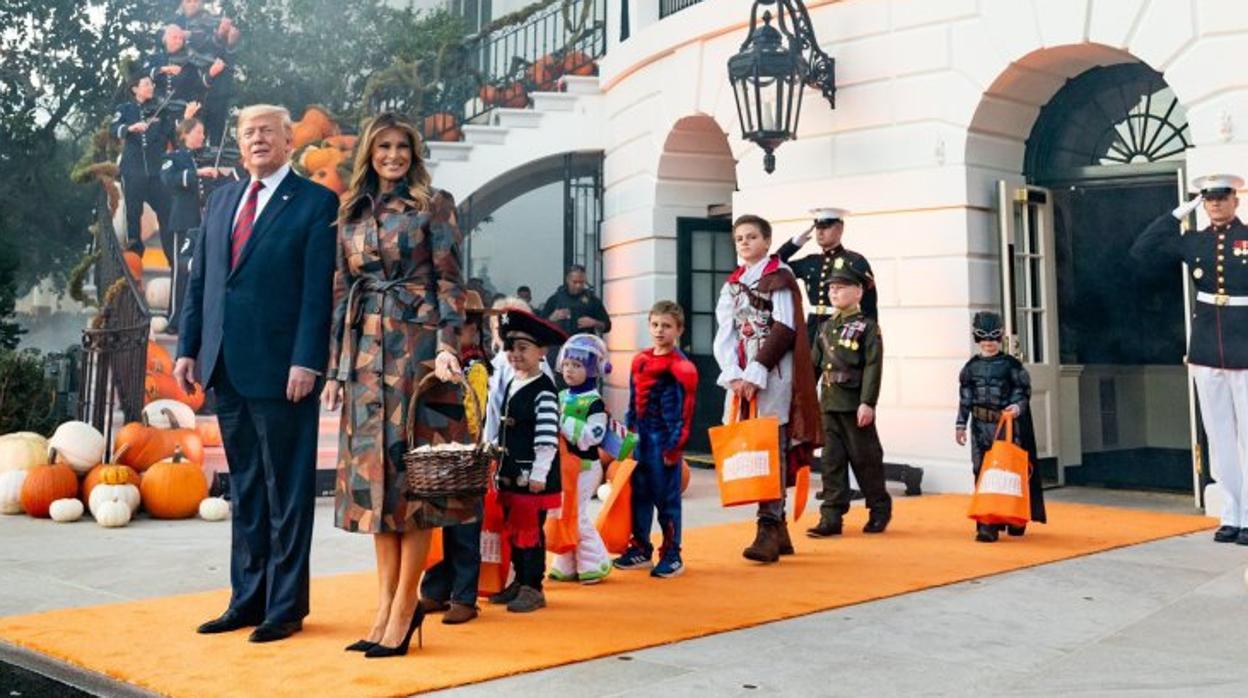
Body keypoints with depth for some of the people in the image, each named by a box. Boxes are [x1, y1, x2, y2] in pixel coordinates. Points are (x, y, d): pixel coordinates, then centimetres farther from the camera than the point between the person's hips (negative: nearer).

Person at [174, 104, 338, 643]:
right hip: (226, 367, 6)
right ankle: (248, 598, 22)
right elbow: (199, 281, 16)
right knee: (245, 487, 13)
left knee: (287, 489, 2)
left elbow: (318, 290, -9)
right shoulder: (220, 200, 16)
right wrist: (188, 348, 9)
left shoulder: (316, 203, -2)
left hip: (281, 369, -6)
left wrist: (307, 361, -16)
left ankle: (285, 605, 11)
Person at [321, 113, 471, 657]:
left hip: (416, 343, -5)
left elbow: (448, 281, -3)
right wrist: (335, 368, 10)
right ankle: (387, 602, 9)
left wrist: (447, 345, -17)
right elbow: (342, 294, 15)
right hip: (365, 352, 5)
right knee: (373, 467, 3)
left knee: (411, 467, -6)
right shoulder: (351, 215, 15)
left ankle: (405, 606, -1)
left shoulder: (431, 206, 3)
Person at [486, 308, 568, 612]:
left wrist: (539, 474, -19)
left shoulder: (544, 391, -15)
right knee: (514, 528, 15)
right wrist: (500, 467, 19)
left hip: (532, 475, -8)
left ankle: (533, 587, 9)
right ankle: (519, 581, 27)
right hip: (510, 473, 9)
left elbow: (547, 438, -18)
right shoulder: (511, 385, 12)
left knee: (530, 530, -1)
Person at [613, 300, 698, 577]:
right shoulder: (639, 361, 10)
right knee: (639, 495, 12)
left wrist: (675, 446, -14)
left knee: (667, 498, 2)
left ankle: (672, 555, 12)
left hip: (665, 442, -6)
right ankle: (640, 549, 24)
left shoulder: (681, 367, -10)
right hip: (641, 439, 6)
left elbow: (684, 410, -12)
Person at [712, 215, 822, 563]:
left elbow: (785, 329, -10)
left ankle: (768, 529, -11)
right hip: (741, 376, 6)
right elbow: (725, 335, 9)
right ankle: (778, 528, 12)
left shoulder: (779, 276, 0)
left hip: (774, 374, -6)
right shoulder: (732, 284, 17)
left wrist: (756, 374, -14)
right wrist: (734, 375, -7)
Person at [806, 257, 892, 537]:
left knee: (865, 459, 5)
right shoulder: (826, 327, 12)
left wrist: (868, 403, -18)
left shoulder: (867, 327, -5)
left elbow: (873, 367, -12)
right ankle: (831, 517, 6)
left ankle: (880, 511, 21)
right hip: (829, 404, 5)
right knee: (832, 460, 4)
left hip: (855, 406, -5)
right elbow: (815, 364, 15)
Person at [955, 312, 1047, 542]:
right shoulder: (971, 367, 8)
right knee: (982, 472, -2)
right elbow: (965, 398, 11)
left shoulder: (1011, 365, 0)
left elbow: (1023, 391, -2)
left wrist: (1018, 406, -22)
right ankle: (987, 525, -1)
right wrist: (961, 424, 10)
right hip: (981, 426, 2)